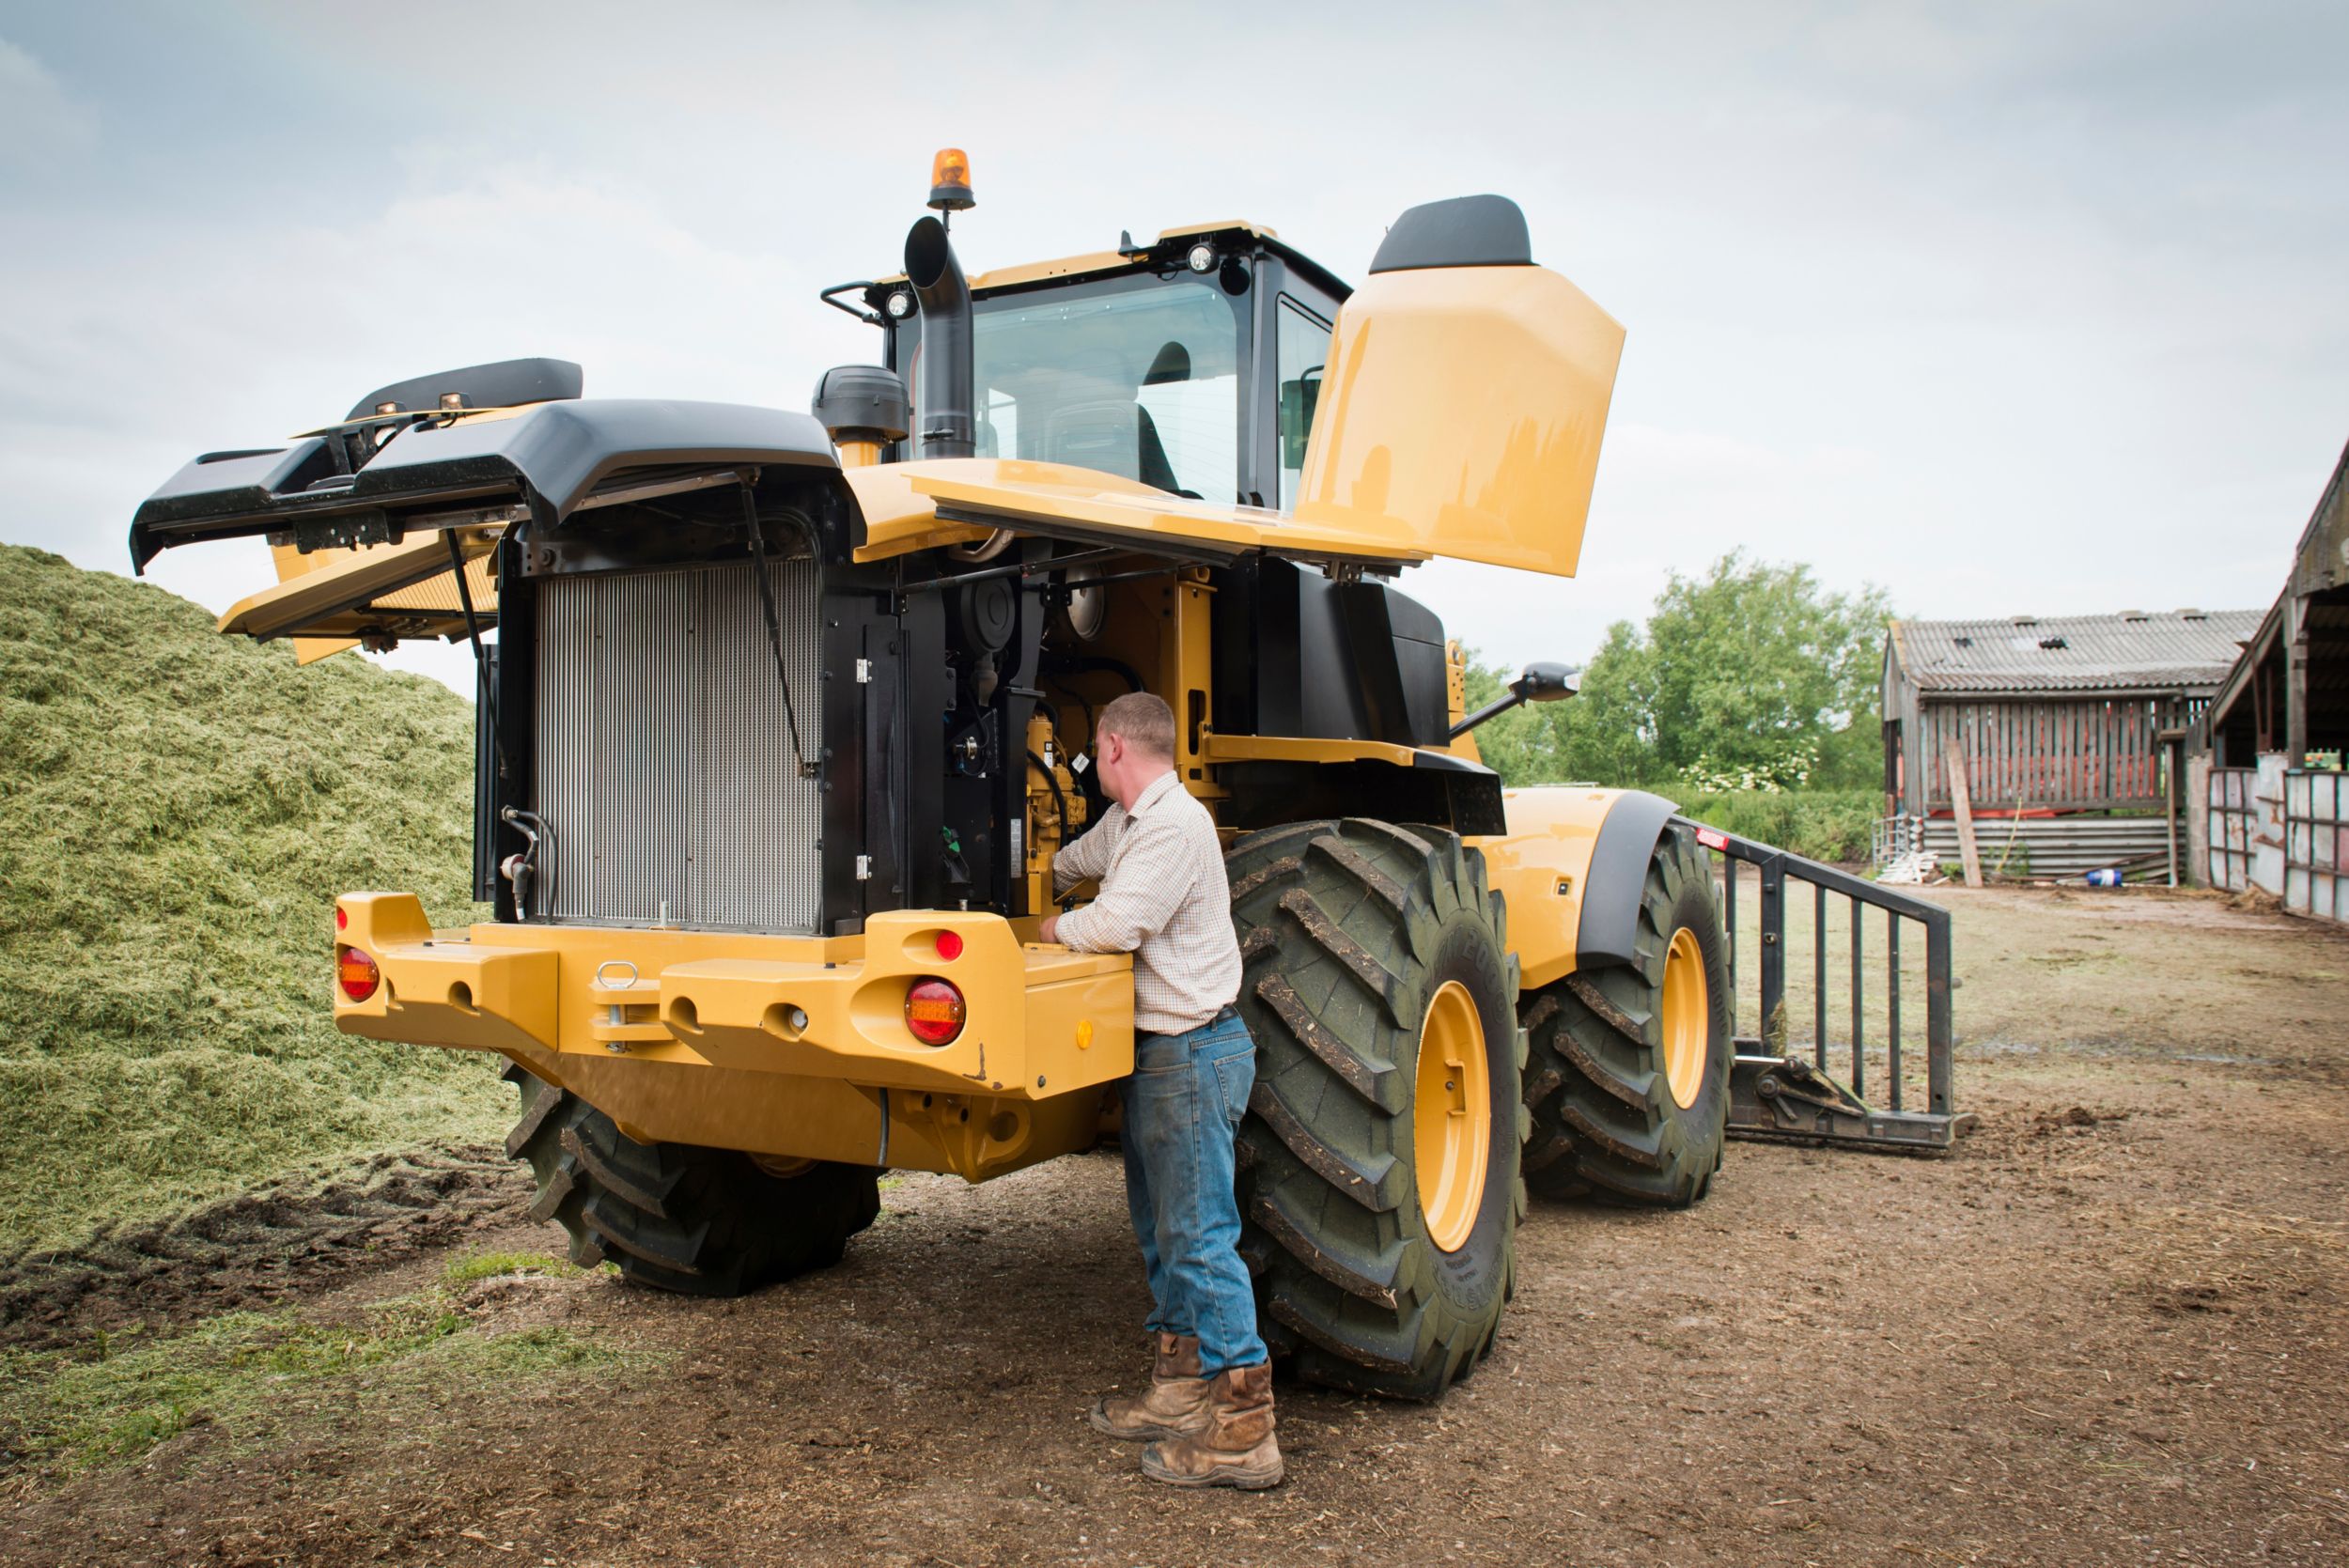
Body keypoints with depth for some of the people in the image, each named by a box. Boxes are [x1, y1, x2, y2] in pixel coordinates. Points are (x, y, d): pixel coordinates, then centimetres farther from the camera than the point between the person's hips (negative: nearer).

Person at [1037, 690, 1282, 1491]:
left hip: (1194, 1050, -11)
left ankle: (1243, 1429, -5)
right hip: (1155, 1050, 11)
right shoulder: (1126, 822, 15)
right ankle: (1179, 1390, 26)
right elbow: (1073, 862, 37)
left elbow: (1116, 923, -24)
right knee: (1160, 1228, 16)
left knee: (1199, 1235, -10)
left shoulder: (1175, 825, -17)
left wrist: (1057, 929, -6)